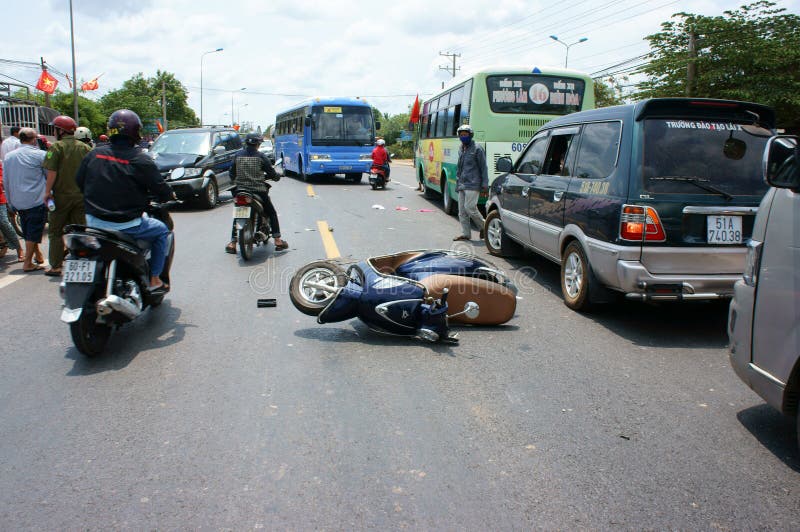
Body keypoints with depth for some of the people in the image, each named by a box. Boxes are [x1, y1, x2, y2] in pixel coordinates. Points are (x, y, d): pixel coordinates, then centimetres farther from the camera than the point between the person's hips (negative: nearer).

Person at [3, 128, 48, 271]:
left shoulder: (9, 156, 9)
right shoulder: (40, 155, -10)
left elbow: (6, 182, 13)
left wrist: (10, 201, 21)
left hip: (18, 202, 6)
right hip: (36, 200, -6)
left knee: (28, 231, 18)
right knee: (34, 232, -1)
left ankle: (37, 255, 31)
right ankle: (27, 263, -2)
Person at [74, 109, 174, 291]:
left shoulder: (94, 154, 3)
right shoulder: (141, 160, -13)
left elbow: (79, 182, 14)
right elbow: (160, 189, -8)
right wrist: (171, 196, 14)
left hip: (94, 222, 6)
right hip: (125, 225, -5)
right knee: (161, 230, 18)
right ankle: (154, 279, 15)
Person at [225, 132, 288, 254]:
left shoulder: (238, 157, 4)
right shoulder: (261, 157, -5)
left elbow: (232, 175, 10)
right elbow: (271, 173, -3)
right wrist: (277, 177, 19)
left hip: (241, 191, 3)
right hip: (258, 191, -3)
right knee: (272, 213, 11)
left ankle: (232, 242, 9)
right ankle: (277, 241, 7)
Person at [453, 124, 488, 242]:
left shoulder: (477, 149, -6)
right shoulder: (461, 149, 16)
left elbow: (483, 168, -7)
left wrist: (484, 184, -12)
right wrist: (458, 182, 19)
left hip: (472, 185, -8)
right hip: (462, 185, 8)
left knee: (470, 207, -14)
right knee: (462, 210, 6)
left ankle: (484, 227, 5)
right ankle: (466, 233, 12)